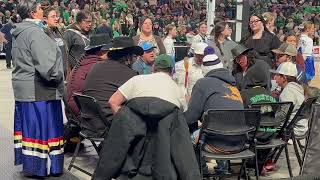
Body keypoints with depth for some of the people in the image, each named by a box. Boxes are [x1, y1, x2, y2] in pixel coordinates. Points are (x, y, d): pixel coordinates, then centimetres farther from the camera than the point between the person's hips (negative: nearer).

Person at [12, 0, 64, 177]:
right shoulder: (34, 32, -18)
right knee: (40, 127, -1)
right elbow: (46, 63, -25)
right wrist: (57, 76, -9)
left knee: (28, 125, 15)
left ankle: (28, 161, 26)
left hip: (22, 86, 9)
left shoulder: (18, 32, 12)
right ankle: (38, 167, 7)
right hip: (38, 89, -9)